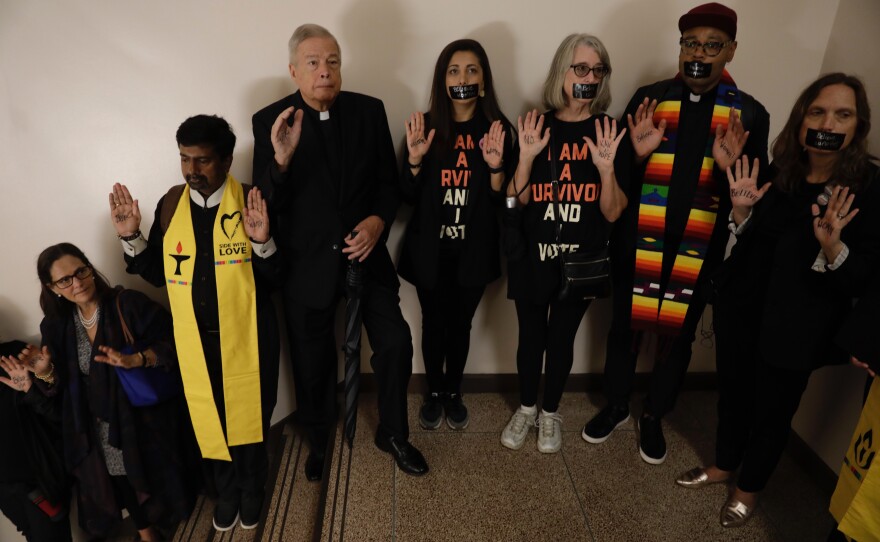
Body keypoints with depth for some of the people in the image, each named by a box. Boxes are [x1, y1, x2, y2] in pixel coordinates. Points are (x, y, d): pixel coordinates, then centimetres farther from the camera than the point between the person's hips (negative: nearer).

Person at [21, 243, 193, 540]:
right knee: (125, 483, 19)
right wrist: (44, 372, -15)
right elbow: (60, 389, 5)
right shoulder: (55, 325, 0)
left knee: (155, 478, 12)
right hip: (95, 431, 4)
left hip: (144, 418, -3)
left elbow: (172, 345, -16)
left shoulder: (129, 303, -15)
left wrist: (136, 360, -30)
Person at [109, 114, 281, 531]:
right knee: (208, 419, 19)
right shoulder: (170, 205, -1)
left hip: (246, 337, -3)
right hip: (194, 340, 3)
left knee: (249, 417, 15)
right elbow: (157, 274, 5)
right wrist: (131, 237, -9)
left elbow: (276, 278, -14)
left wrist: (262, 242, -31)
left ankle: (252, 489, 43)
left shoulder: (252, 203, -13)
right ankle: (225, 490, 45)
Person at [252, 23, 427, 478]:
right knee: (312, 361, 14)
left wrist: (379, 219, -17)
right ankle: (318, 441, 43)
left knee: (395, 343, 0)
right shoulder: (270, 121, -8)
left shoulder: (369, 110, -2)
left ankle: (392, 433, 29)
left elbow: (388, 180, 3)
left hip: (365, 253, 2)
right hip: (307, 263, -1)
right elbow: (266, 204, -11)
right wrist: (282, 158, -30)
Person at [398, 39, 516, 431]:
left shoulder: (499, 129, -4)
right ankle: (433, 393, 35)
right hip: (430, 250, 0)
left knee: (460, 325, 14)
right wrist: (415, 159, -21)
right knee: (433, 323, 13)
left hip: (474, 251, 0)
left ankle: (453, 393, 36)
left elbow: (503, 200, -5)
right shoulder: (426, 127, -5)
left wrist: (495, 165, -22)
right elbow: (408, 197, -4)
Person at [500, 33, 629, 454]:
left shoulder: (611, 134, -3)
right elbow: (515, 201, -3)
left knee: (561, 338, 13)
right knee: (531, 336, 12)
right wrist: (526, 157, -18)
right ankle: (526, 409, 35)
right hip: (532, 257, 0)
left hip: (581, 261, 0)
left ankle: (550, 413, 35)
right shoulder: (536, 127, -2)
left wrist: (606, 167, -21)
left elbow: (613, 213, -6)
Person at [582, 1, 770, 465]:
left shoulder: (749, 114, -2)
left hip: (698, 250, 1)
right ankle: (616, 407, 37)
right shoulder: (648, 98, -2)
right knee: (625, 327, 14)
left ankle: (654, 418, 37)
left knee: (678, 336, 15)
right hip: (637, 243, 0)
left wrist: (729, 169, -20)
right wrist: (636, 153, -21)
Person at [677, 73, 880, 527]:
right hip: (741, 310, 4)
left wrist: (832, 245, -33)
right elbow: (742, 243, 5)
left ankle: (748, 488, 40)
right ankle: (723, 465, 45)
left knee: (773, 410, 14)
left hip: (796, 330, -3)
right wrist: (740, 209, -14)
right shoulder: (777, 173, -3)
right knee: (733, 392, 20)